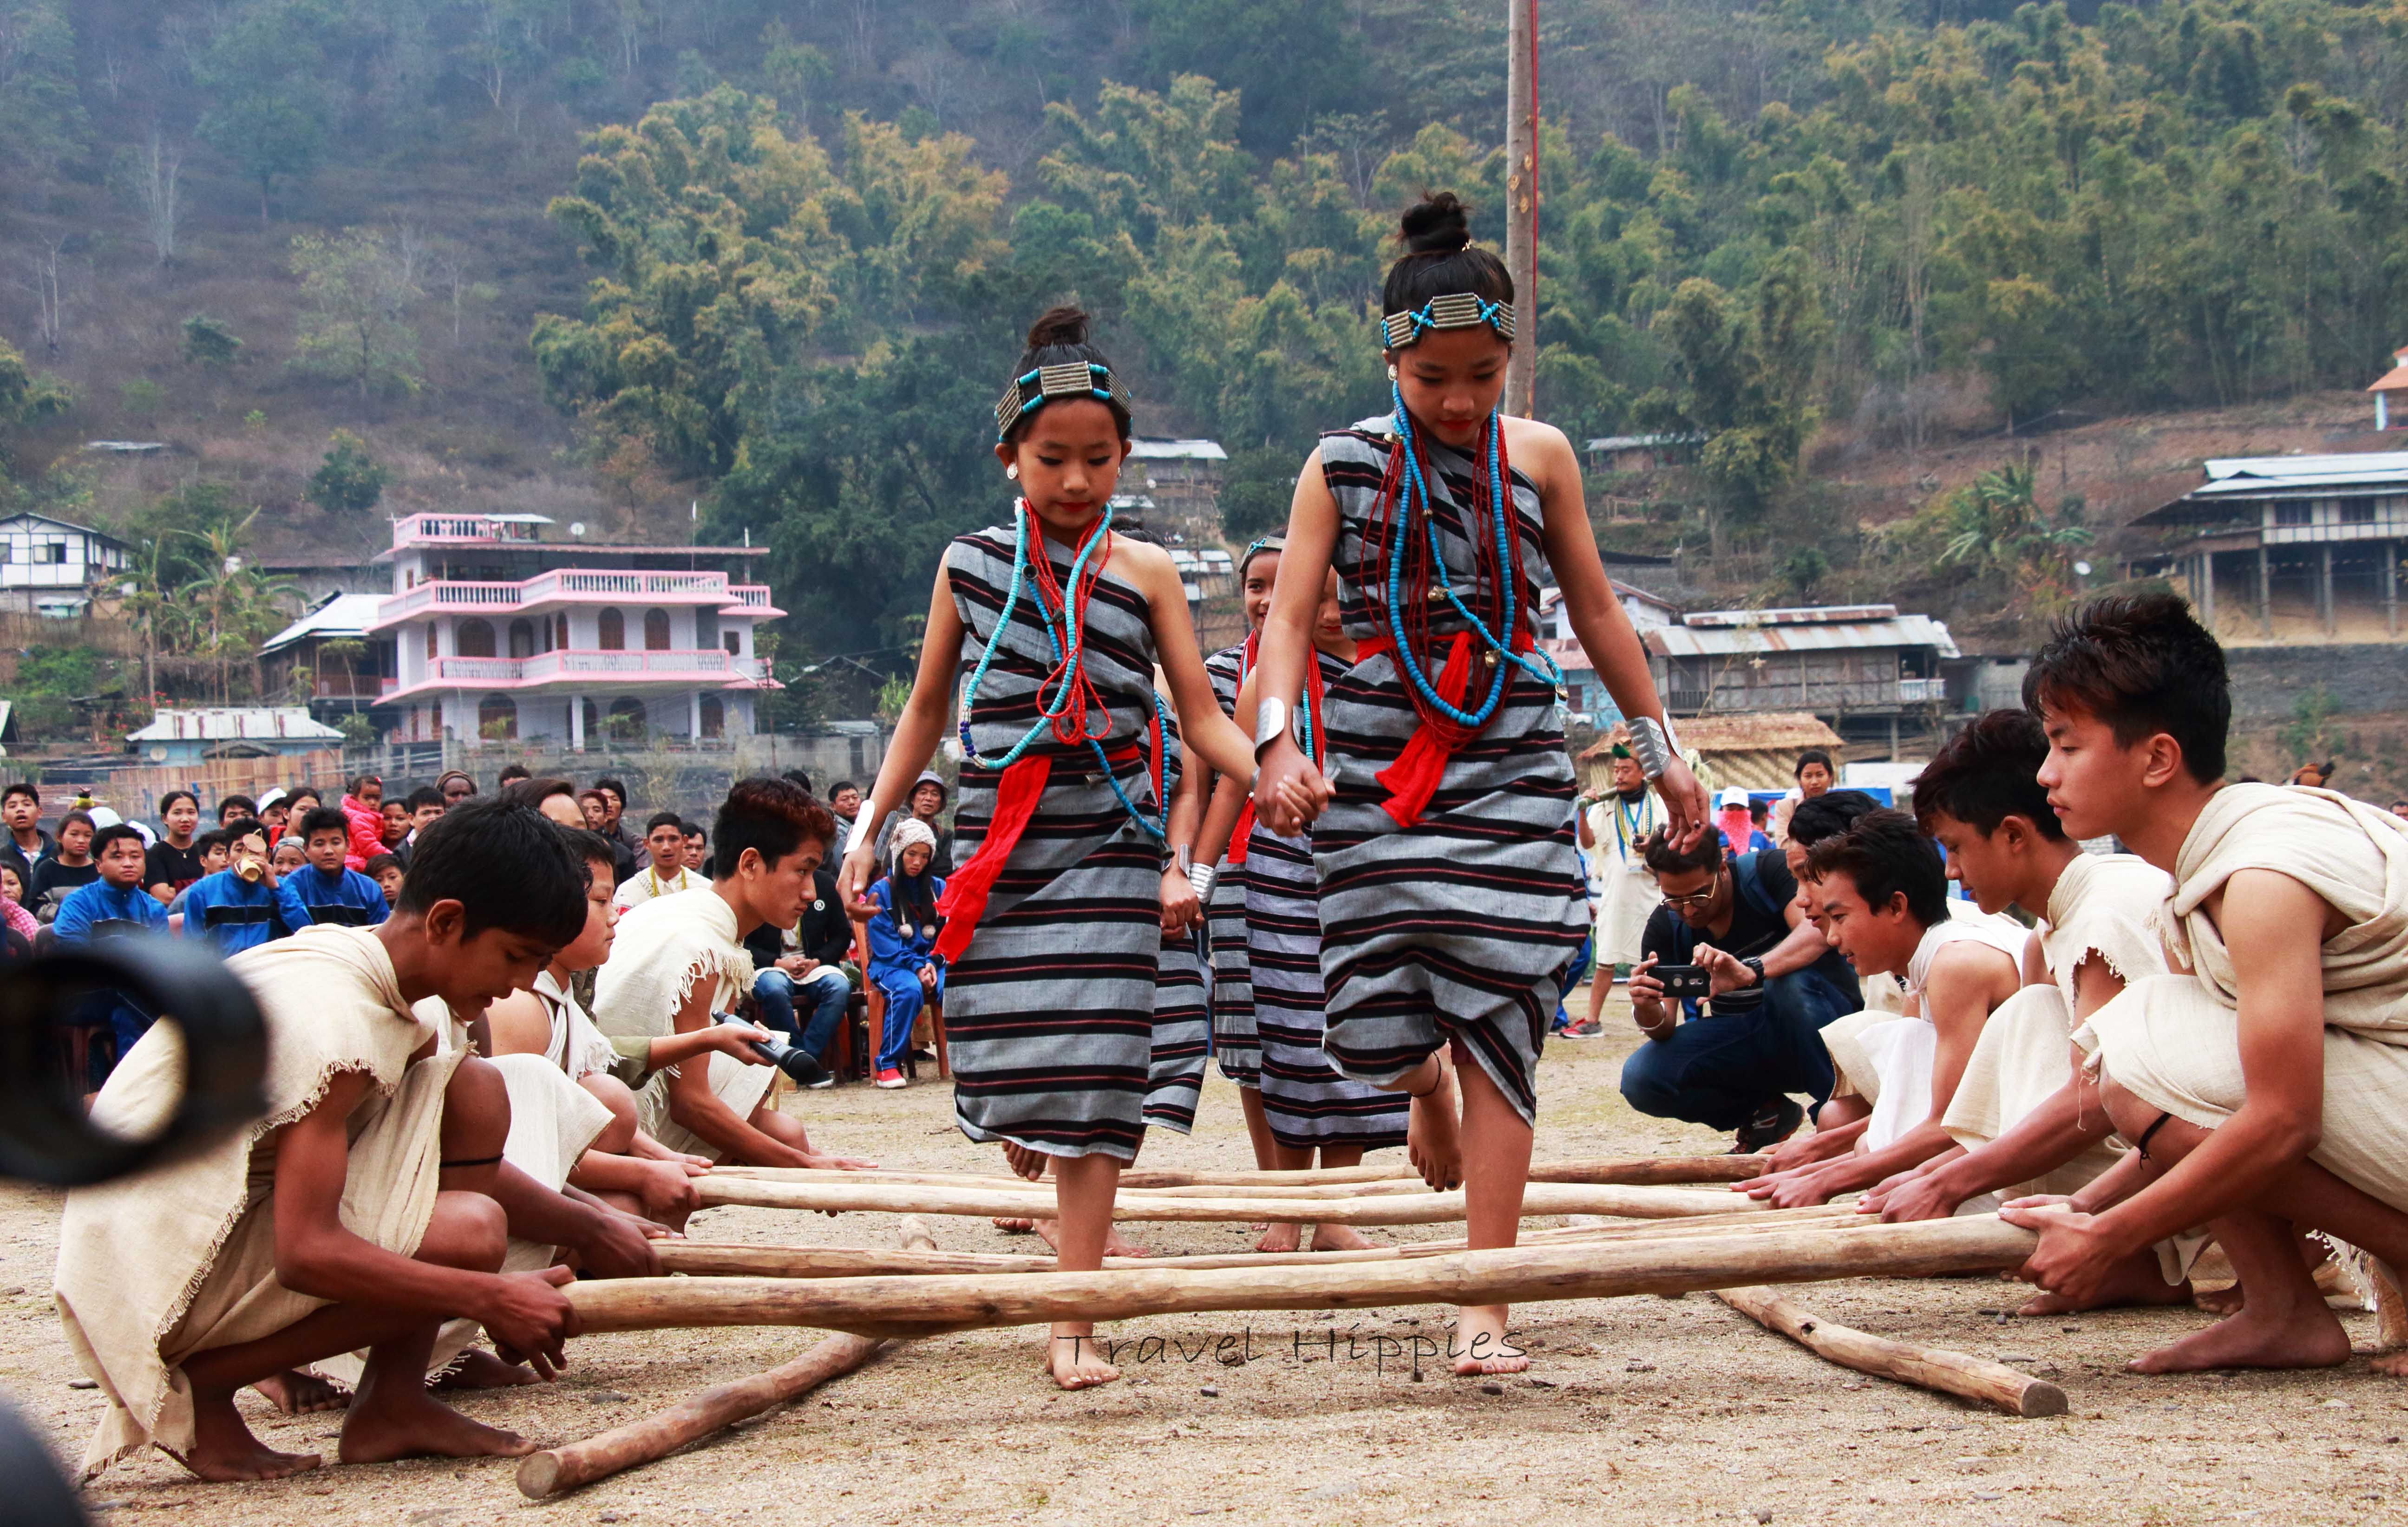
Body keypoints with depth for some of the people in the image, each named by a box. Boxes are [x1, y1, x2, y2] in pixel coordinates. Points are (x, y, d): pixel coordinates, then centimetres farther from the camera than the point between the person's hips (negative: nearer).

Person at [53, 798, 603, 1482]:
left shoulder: (376, 975, 5)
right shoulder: (333, 1015, -25)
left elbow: (460, 1154, 19)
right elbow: (306, 1254, -30)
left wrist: (592, 1225, 11)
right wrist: (491, 1298, -25)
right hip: (158, 1264, -10)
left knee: (474, 1093, 0)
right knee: (468, 1232, -26)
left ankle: (395, 1399, 0)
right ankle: (198, 1383, -8)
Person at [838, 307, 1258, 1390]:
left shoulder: (1145, 573, 3)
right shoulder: (969, 566, 6)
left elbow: (1201, 719, 0)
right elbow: (926, 711, 15)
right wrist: (869, 827, 10)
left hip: (1107, 849, -1)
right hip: (996, 852, 2)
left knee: (1092, 1076, -10)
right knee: (1000, 1077, 0)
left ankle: (1072, 1327, -7)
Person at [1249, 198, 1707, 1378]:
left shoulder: (1538, 457, 6)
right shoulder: (1342, 468, 3)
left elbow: (1595, 609, 14)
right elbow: (1289, 618, -3)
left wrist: (1658, 746, 16)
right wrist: (1278, 744, -20)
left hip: (1510, 761, 0)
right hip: (1376, 764, 0)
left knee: (1499, 1025, -7)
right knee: (1373, 1026, -3)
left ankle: (1485, 1307, -2)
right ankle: (1430, 1088, 38)